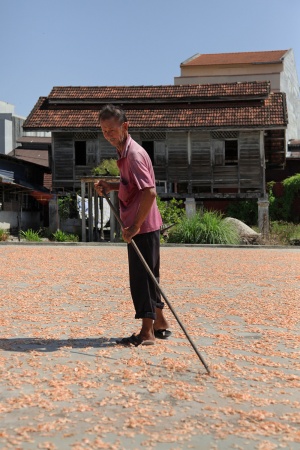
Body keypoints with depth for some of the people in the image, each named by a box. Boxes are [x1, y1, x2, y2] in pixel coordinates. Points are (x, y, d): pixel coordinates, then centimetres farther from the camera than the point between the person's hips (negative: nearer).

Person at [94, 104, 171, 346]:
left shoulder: (134, 154, -18)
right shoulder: (125, 152, 13)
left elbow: (150, 192, -26)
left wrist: (135, 226, -24)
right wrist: (111, 186, 8)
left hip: (143, 227, -10)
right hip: (140, 226, 10)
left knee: (141, 277, -4)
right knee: (147, 276, 17)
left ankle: (147, 332, 3)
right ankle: (160, 324, 28)